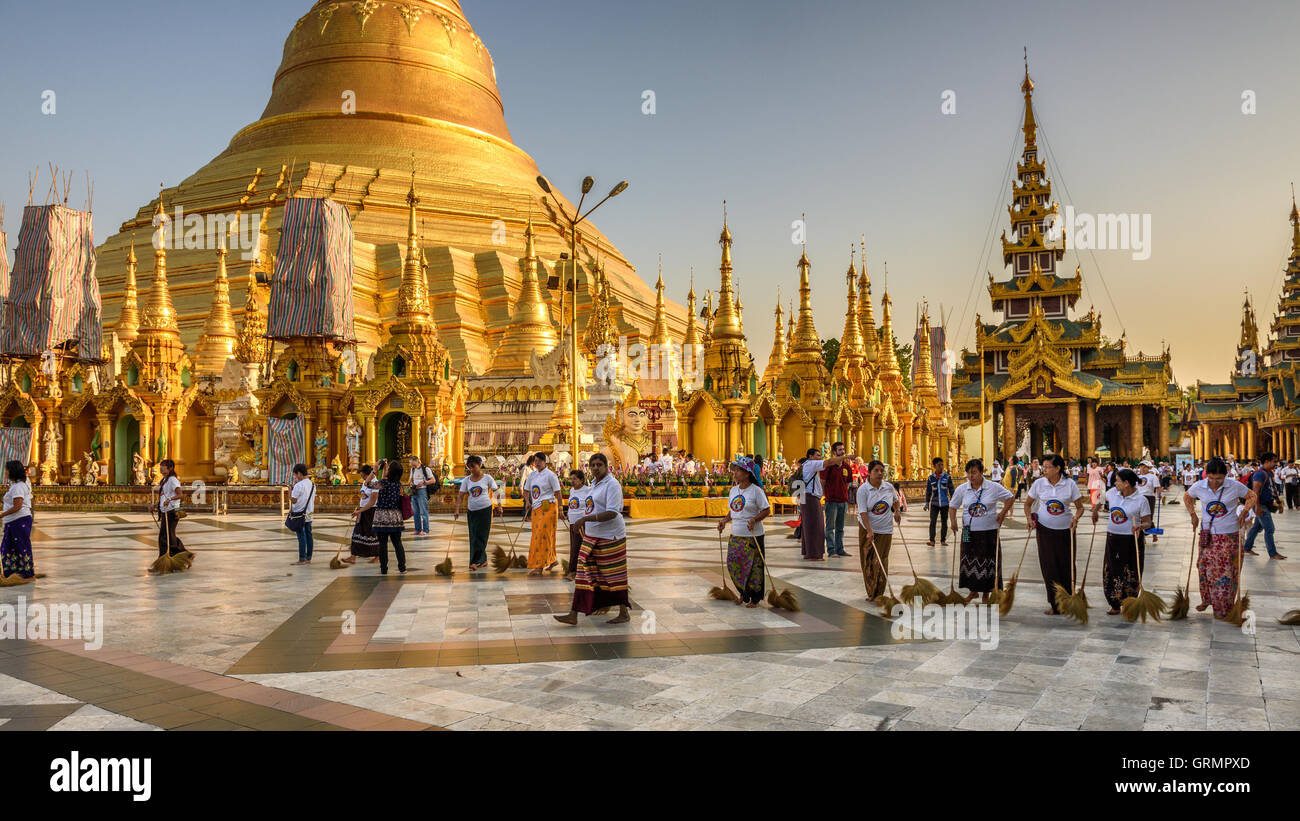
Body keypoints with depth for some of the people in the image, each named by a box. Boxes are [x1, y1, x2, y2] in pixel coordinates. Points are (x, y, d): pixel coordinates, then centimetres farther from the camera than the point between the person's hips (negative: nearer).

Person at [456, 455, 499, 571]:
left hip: (485, 510, -4)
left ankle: (476, 561, -11)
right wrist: (457, 510, -5)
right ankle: (483, 560, 18)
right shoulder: (466, 480, 5)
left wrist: (499, 505, -2)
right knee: (474, 536, 6)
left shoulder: (487, 478, -4)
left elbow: (496, 492, 4)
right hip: (471, 511, 4)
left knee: (480, 536, -8)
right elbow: (461, 495, 4)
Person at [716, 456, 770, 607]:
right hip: (736, 535, 6)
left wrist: (754, 520, -23)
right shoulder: (733, 490, 10)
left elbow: (766, 510, -9)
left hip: (753, 536, -6)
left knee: (753, 567, 0)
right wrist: (725, 521, 5)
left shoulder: (756, 491, -11)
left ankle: (755, 599, 15)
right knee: (733, 565, 6)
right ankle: (743, 594, 26)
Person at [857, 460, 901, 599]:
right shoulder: (863, 489, -11)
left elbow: (895, 500, 23)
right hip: (867, 529, -2)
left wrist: (897, 511, 4)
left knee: (881, 562, -2)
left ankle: (879, 594, 6)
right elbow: (863, 512, -17)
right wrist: (869, 531, -25)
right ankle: (871, 593, 11)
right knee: (867, 562, 1)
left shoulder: (889, 487, 0)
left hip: (885, 530, 2)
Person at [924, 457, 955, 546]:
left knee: (944, 522, 8)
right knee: (932, 521, -9)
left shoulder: (947, 476, -1)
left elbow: (951, 490, 3)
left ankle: (943, 540, 18)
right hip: (934, 503, 0)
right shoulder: (931, 478, 2)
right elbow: (928, 491, 8)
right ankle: (932, 541, -9)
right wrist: (927, 503, 7)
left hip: (945, 503, 0)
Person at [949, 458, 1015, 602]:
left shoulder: (994, 488, -4)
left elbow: (1011, 498, 10)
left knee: (988, 562, 4)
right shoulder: (962, 489, 0)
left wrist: (1002, 513, -1)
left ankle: (986, 594, 17)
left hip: (989, 532, -1)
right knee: (970, 562, 5)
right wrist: (953, 521, -8)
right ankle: (972, 590, 22)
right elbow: (952, 507, 9)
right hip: (969, 532, 1)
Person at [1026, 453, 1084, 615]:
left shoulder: (1070, 484, -5)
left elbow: (1080, 507, 1)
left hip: (1065, 529, 0)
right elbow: (1028, 504, 9)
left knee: (1066, 566, 4)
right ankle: (1054, 605, 7)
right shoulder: (1039, 483, -2)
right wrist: (1029, 518, -8)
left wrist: (1075, 518, -19)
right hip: (1045, 529, 0)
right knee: (1049, 566, -1)